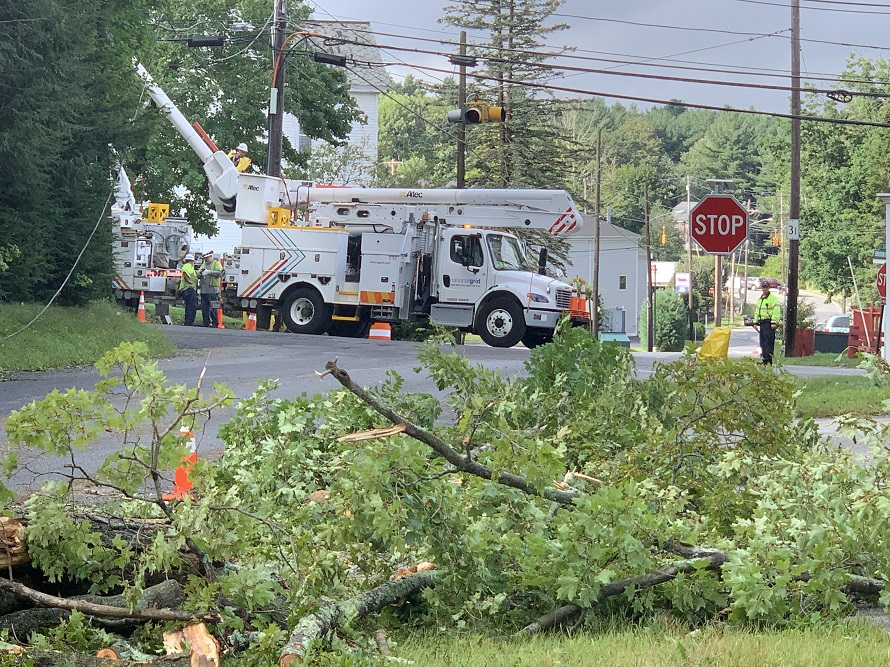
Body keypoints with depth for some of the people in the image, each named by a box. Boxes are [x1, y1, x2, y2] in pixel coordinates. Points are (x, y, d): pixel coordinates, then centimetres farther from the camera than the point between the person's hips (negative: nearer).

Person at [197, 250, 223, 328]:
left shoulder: (217, 263, 4)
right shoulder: (203, 265, 23)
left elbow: (219, 273, -11)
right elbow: (198, 276, 19)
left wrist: (209, 272, -17)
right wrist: (200, 273, -3)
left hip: (213, 290, -6)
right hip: (203, 290, 6)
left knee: (213, 308, -8)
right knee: (204, 308, 6)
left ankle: (215, 323, -5)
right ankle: (206, 323, 11)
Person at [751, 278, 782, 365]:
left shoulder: (773, 298, -6)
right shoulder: (760, 299, 21)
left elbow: (776, 311, -12)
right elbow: (757, 311, 27)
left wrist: (774, 322, -18)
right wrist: (756, 322, 20)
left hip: (769, 323, -9)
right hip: (762, 322, 9)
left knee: (768, 341, -13)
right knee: (763, 342, 8)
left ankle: (768, 360, -17)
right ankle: (765, 359, 12)